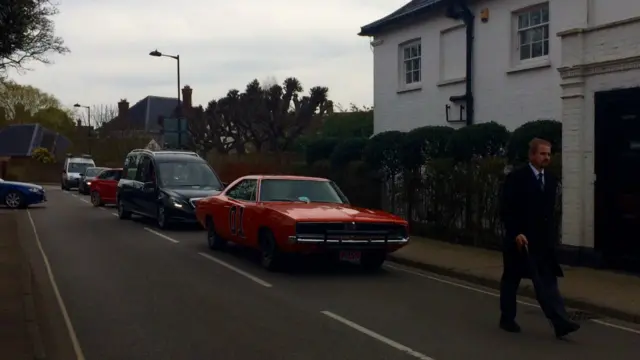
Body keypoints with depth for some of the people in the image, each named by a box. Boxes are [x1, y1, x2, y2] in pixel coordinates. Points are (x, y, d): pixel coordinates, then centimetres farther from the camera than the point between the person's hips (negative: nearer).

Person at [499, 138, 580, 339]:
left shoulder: (551, 180, 10)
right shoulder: (516, 178, -9)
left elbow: (550, 211, 16)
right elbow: (506, 210, -13)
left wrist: (552, 235, 11)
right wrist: (516, 233, -20)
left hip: (543, 241, 5)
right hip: (520, 239, -5)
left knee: (548, 282, -3)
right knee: (511, 280, 8)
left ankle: (560, 323, -11)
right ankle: (507, 319, 22)